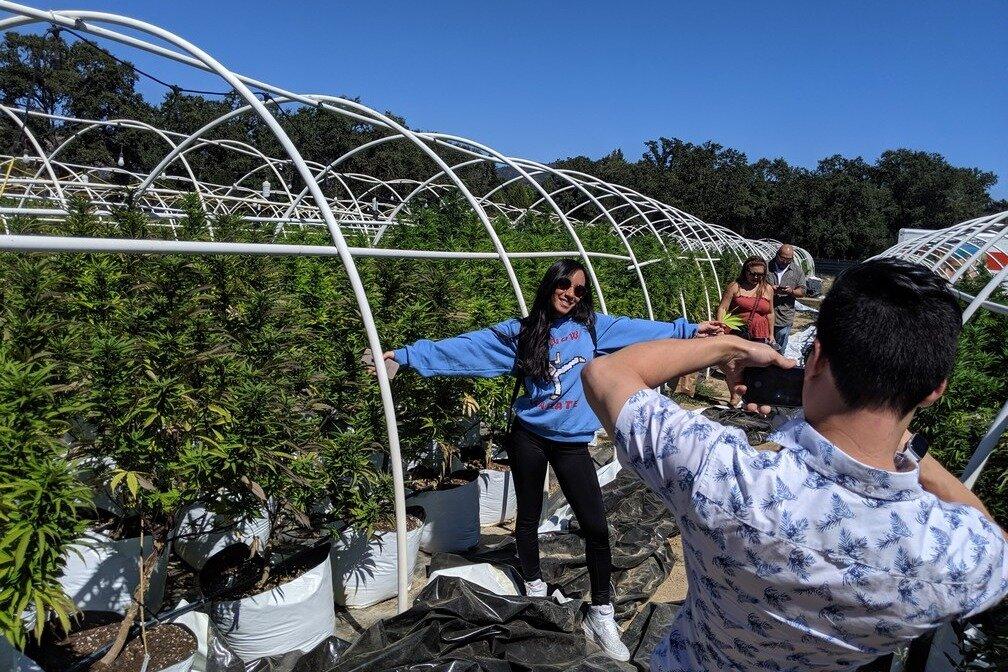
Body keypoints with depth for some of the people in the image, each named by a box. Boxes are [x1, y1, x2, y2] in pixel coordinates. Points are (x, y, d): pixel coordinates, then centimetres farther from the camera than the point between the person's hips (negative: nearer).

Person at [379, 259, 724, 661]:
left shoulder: (592, 326, 3)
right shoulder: (520, 332, -1)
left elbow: (642, 329, 11)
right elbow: (462, 347, -4)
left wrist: (689, 330, 12)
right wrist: (407, 355, -7)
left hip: (572, 442, 1)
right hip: (528, 438, 0)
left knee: (595, 525, 0)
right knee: (528, 519, 14)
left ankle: (601, 614, 18)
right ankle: (535, 590, 39)